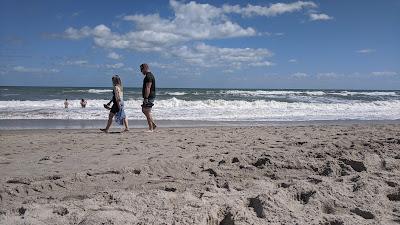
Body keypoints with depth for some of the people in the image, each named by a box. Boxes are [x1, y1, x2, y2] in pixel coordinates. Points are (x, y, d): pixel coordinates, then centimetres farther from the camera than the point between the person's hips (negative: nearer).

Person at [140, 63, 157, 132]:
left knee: (148, 112, -6)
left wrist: (146, 98, -24)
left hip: (149, 97, -11)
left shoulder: (149, 76, -16)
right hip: (149, 97, 11)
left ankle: (151, 128, 0)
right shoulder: (149, 75, 18)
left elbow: (148, 88, -23)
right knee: (144, 110, 16)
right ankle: (153, 124, 18)